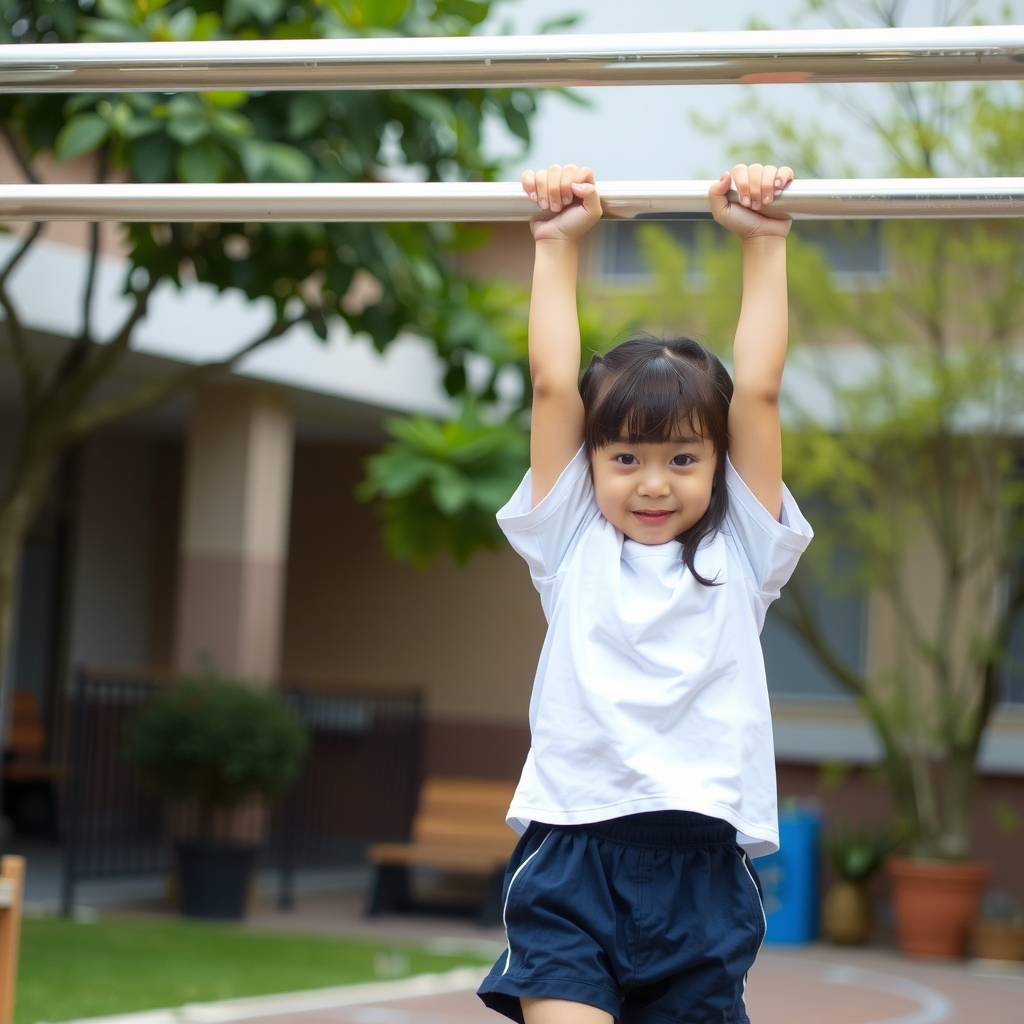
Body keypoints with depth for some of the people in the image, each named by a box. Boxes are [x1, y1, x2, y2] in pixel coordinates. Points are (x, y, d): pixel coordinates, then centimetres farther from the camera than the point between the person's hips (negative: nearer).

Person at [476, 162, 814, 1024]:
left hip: (702, 867, 1)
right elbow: (553, 387, 7)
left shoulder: (740, 554, 12)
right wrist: (557, 244, 8)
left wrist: (765, 242, 6)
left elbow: (758, 392, 7)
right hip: (573, 854, -1)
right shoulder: (573, 546, 11)